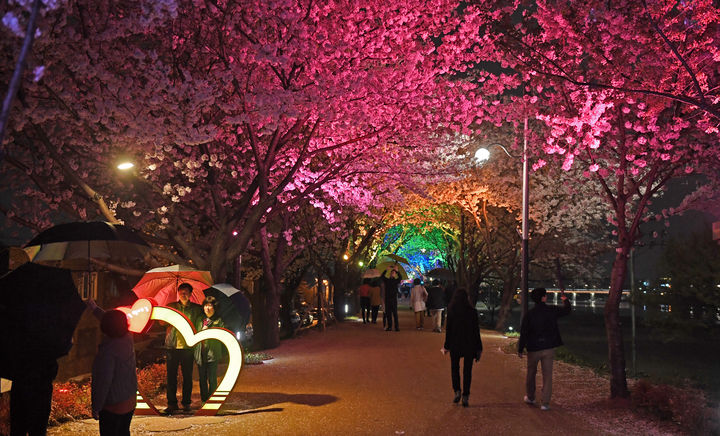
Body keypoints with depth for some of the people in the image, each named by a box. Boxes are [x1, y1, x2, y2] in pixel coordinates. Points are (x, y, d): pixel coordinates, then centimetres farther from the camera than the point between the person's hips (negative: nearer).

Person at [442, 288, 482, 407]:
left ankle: (457, 391, 9)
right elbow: (476, 331, -5)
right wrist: (478, 349, 3)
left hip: (455, 345, 0)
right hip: (469, 345, 0)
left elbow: (448, 330, -5)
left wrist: (446, 346, 6)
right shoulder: (472, 312, -10)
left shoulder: (451, 311, -10)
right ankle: (465, 396, 10)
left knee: (454, 368, 19)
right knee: (467, 370, 9)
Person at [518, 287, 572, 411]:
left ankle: (530, 397, 32)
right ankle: (545, 403, 4)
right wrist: (564, 298, 33)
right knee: (547, 375, 6)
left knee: (531, 373, 18)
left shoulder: (529, 314, -10)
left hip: (533, 349, 0)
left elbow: (523, 333, -8)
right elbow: (567, 310, 14)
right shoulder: (552, 310, -7)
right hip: (549, 348, 0)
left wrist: (520, 349, 2)